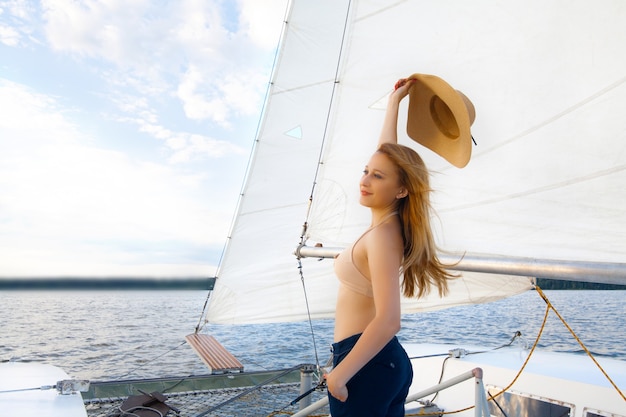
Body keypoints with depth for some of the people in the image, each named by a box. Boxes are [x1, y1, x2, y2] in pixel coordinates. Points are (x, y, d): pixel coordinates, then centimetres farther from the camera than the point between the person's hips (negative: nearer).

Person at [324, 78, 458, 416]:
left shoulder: (383, 235, -21)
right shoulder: (390, 221, 2)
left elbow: (388, 321, -29)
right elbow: (386, 153, 14)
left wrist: (339, 375, -23)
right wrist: (395, 100, 24)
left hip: (365, 364, -9)